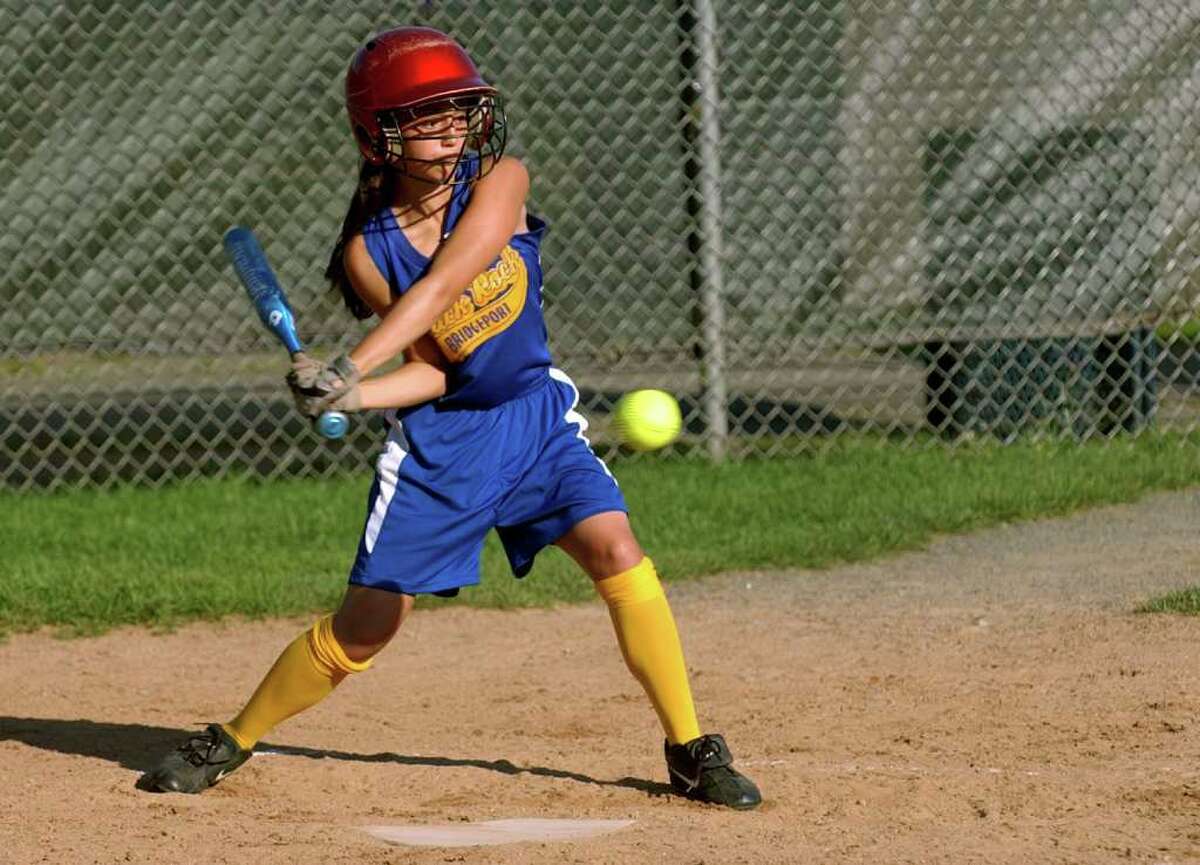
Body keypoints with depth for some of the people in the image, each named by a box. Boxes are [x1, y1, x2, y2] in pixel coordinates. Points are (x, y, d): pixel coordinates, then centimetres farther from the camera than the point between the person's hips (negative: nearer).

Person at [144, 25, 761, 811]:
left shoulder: (499, 182, -13)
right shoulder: (368, 250, -11)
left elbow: (438, 287, -26)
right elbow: (433, 371, -12)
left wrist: (352, 370, -36)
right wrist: (339, 395, -30)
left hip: (536, 414, 1)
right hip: (439, 434, -1)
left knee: (618, 554, -19)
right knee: (366, 625, -1)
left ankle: (692, 753, -7)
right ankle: (229, 744, 18)